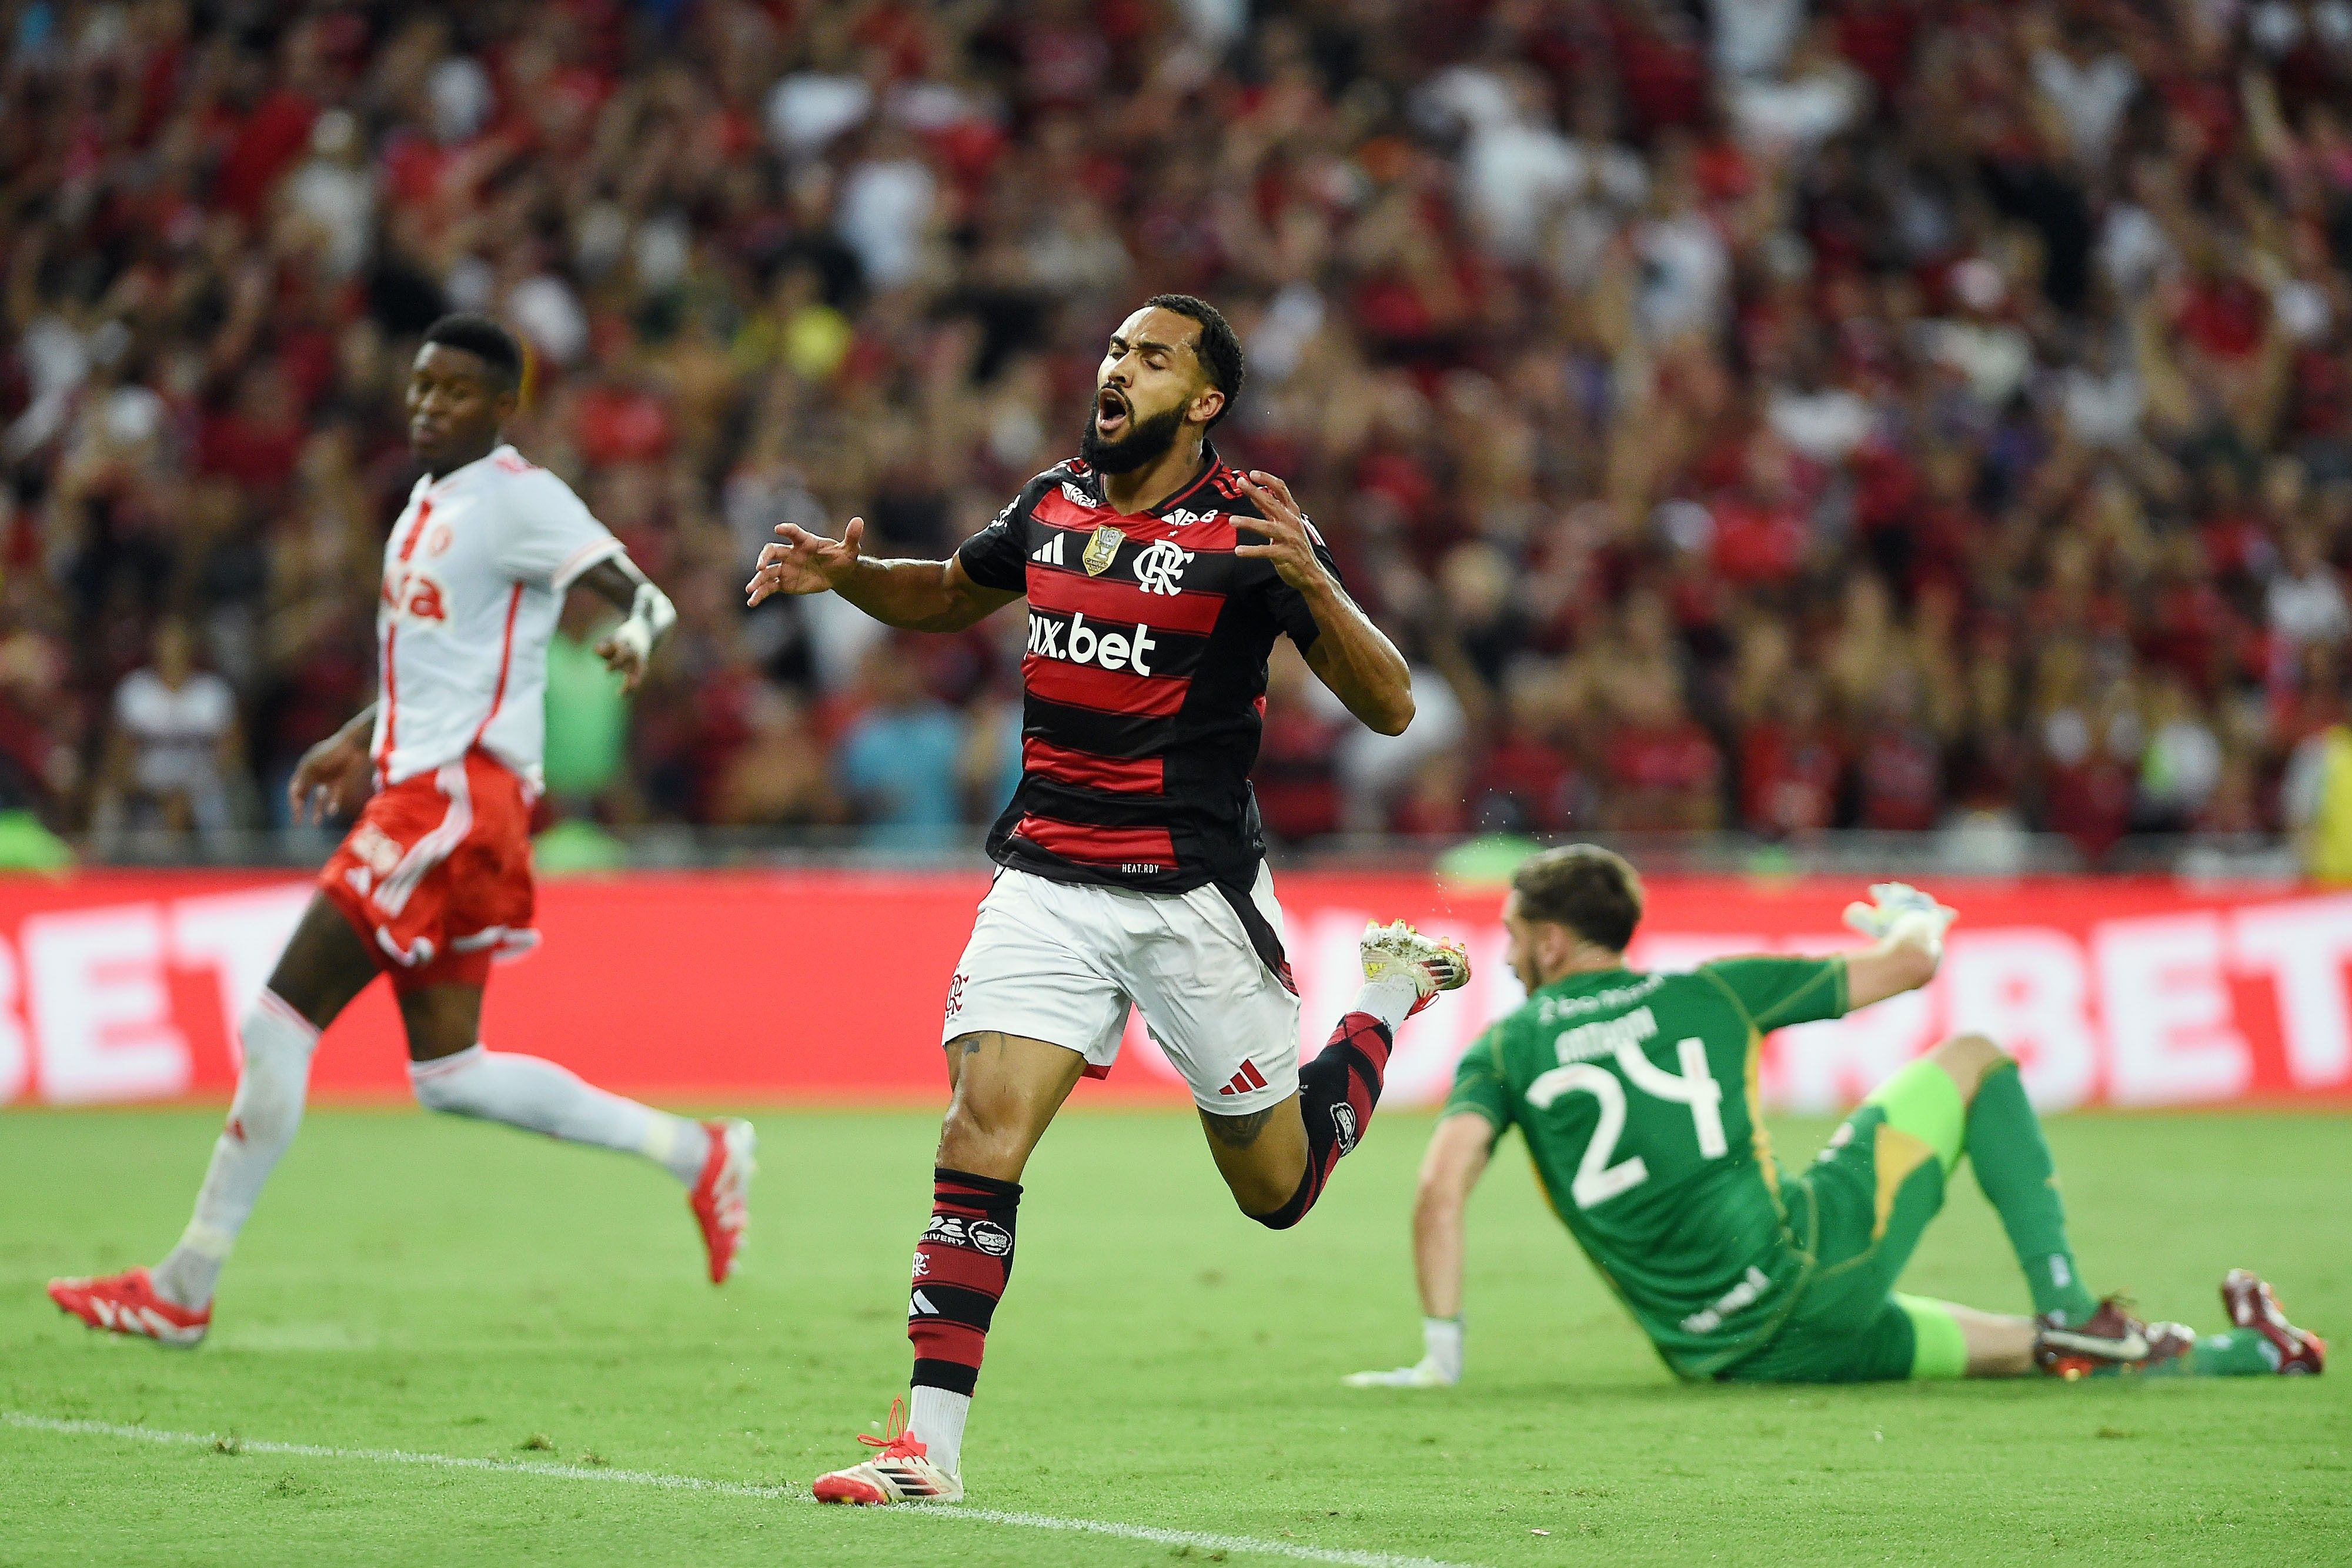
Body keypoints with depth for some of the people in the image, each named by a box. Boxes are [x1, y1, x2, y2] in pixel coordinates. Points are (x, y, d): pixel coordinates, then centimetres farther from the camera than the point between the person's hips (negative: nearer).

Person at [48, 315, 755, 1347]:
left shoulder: (520, 498, -8)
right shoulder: (430, 503, 20)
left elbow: (645, 596, -17)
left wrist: (633, 636, -38)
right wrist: (361, 740, 29)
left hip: (457, 795, -10)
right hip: (417, 787, 10)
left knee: (281, 1024, -9)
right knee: (448, 1076, 9)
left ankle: (184, 1290, -3)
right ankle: (696, 1155, 18)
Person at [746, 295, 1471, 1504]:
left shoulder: (1249, 530, -9)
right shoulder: (1054, 503, 7)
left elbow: (1389, 708, -13)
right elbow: (951, 596, 27)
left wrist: (1310, 579, -29)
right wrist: (845, 576, 7)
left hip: (1194, 892, -3)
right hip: (1046, 881, 3)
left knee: (1276, 1188, 10)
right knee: (981, 1130, -15)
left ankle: (1395, 992, 37)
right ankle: (929, 1445, -13)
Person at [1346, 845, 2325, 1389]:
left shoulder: (1506, 1049, 8)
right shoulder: (1706, 996, 8)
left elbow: (1441, 1189, -9)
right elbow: (1909, 967, 13)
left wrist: (1439, 1355, -4)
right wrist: (1913, 923, 38)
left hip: (1708, 1348, 2)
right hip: (1797, 1260, -2)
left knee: (2009, 1349, 21)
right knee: (1974, 1063, 21)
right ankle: (2067, 1311, 8)